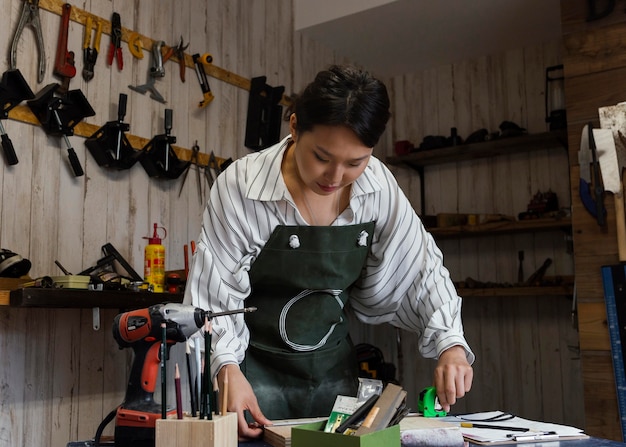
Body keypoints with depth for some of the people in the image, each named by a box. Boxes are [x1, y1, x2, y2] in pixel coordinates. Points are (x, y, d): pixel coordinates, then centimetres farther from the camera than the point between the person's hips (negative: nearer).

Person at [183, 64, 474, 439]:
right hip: (256, 370, -3)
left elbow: (422, 268, -1)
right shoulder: (241, 186, -22)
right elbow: (215, 296, -17)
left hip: (334, 368, 4)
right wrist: (228, 369, -32)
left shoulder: (380, 187, -11)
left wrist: (451, 343, -15)